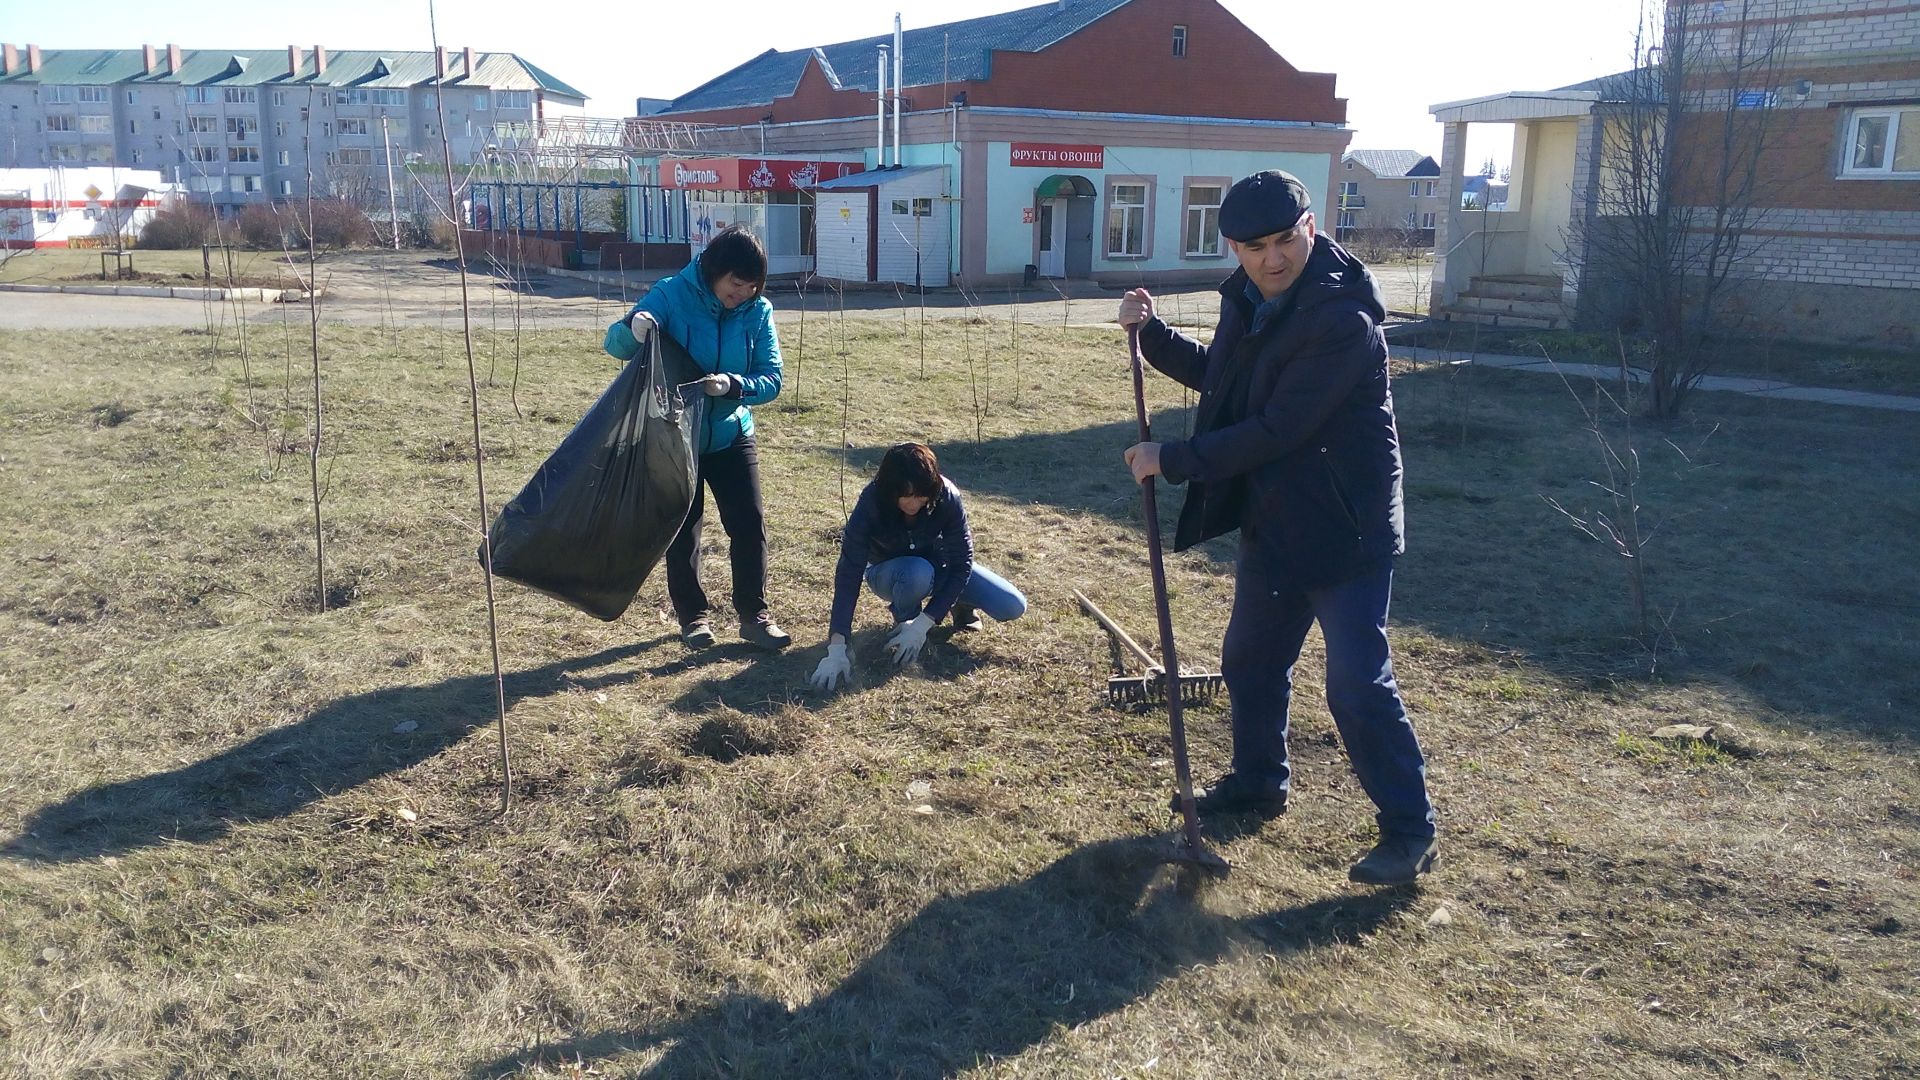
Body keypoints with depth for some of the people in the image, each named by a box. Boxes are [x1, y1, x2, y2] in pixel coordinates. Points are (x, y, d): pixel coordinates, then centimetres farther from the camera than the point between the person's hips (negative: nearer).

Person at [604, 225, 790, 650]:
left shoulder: (759, 311, -8)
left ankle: (754, 614, 15)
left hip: (732, 436, 2)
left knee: (750, 524, 0)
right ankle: (694, 615, 25)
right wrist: (632, 327, -42)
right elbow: (615, 343, -18)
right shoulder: (671, 295, -15)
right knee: (682, 531, 9)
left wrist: (733, 386, -31)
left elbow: (771, 379, -10)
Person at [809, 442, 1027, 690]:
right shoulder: (871, 504, -34)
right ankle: (904, 619, -7)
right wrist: (837, 649, -45)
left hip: (940, 566, 2)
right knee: (918, 573, -39)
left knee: (1013, 607, -18)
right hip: (889, 572, -2)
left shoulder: (947, 497, -30)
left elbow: (961, 564, -27)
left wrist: (923, 624, -35)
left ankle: (961, 603, 13)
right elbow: (848, 574, -36)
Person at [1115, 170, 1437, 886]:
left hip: (1345, 530, -9)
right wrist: (1152, 333, 10)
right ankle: (1259, 781, 40)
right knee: (1249, 660, 19)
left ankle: (1410, 830, 8)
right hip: (1272, 522, 9)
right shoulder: (1248, 302, 4)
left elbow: (1277, 430, -27)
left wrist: (1173, 462, -20)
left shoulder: (1344, 320, -24)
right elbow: (1216, 375, 23)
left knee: (1357, 682, -7)